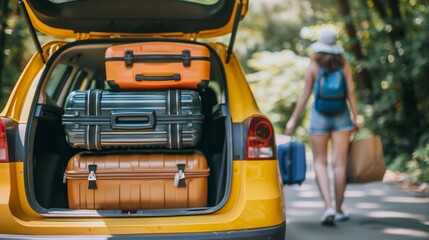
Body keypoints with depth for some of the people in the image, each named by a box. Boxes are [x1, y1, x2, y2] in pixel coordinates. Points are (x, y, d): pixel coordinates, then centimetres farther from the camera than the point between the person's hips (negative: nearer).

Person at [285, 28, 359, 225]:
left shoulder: (314, 66, 0)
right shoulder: (344, 65, 5)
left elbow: (305, 95, -2)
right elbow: (351, 93, 0)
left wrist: (293, 119, 3)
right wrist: (355, 118, 4)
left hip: (319, 115, -1)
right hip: (341, 115, 2)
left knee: (320, 163, 4)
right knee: (339, 163, 3)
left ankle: (328, 206, -12)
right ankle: (339, 209, 9)